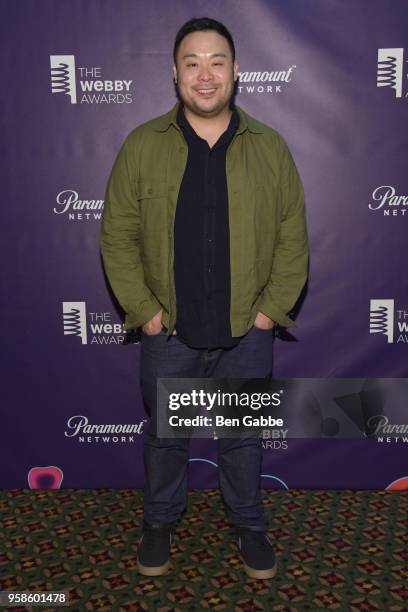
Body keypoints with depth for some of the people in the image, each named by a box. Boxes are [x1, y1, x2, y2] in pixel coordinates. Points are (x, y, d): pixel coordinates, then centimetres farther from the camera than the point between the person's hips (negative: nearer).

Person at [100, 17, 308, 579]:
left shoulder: (271, 148, -1)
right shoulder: (142, 146, -3)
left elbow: (292, 240, 2)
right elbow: (117, 236, -2)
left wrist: (270, 310, -4)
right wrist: (144, 311, -7)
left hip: (246, 333, 1)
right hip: (168, 332, 0)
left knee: (242, 436, 16)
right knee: (164, 434, 17)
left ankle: (250, 525, 39)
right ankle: (160, 522, 41)